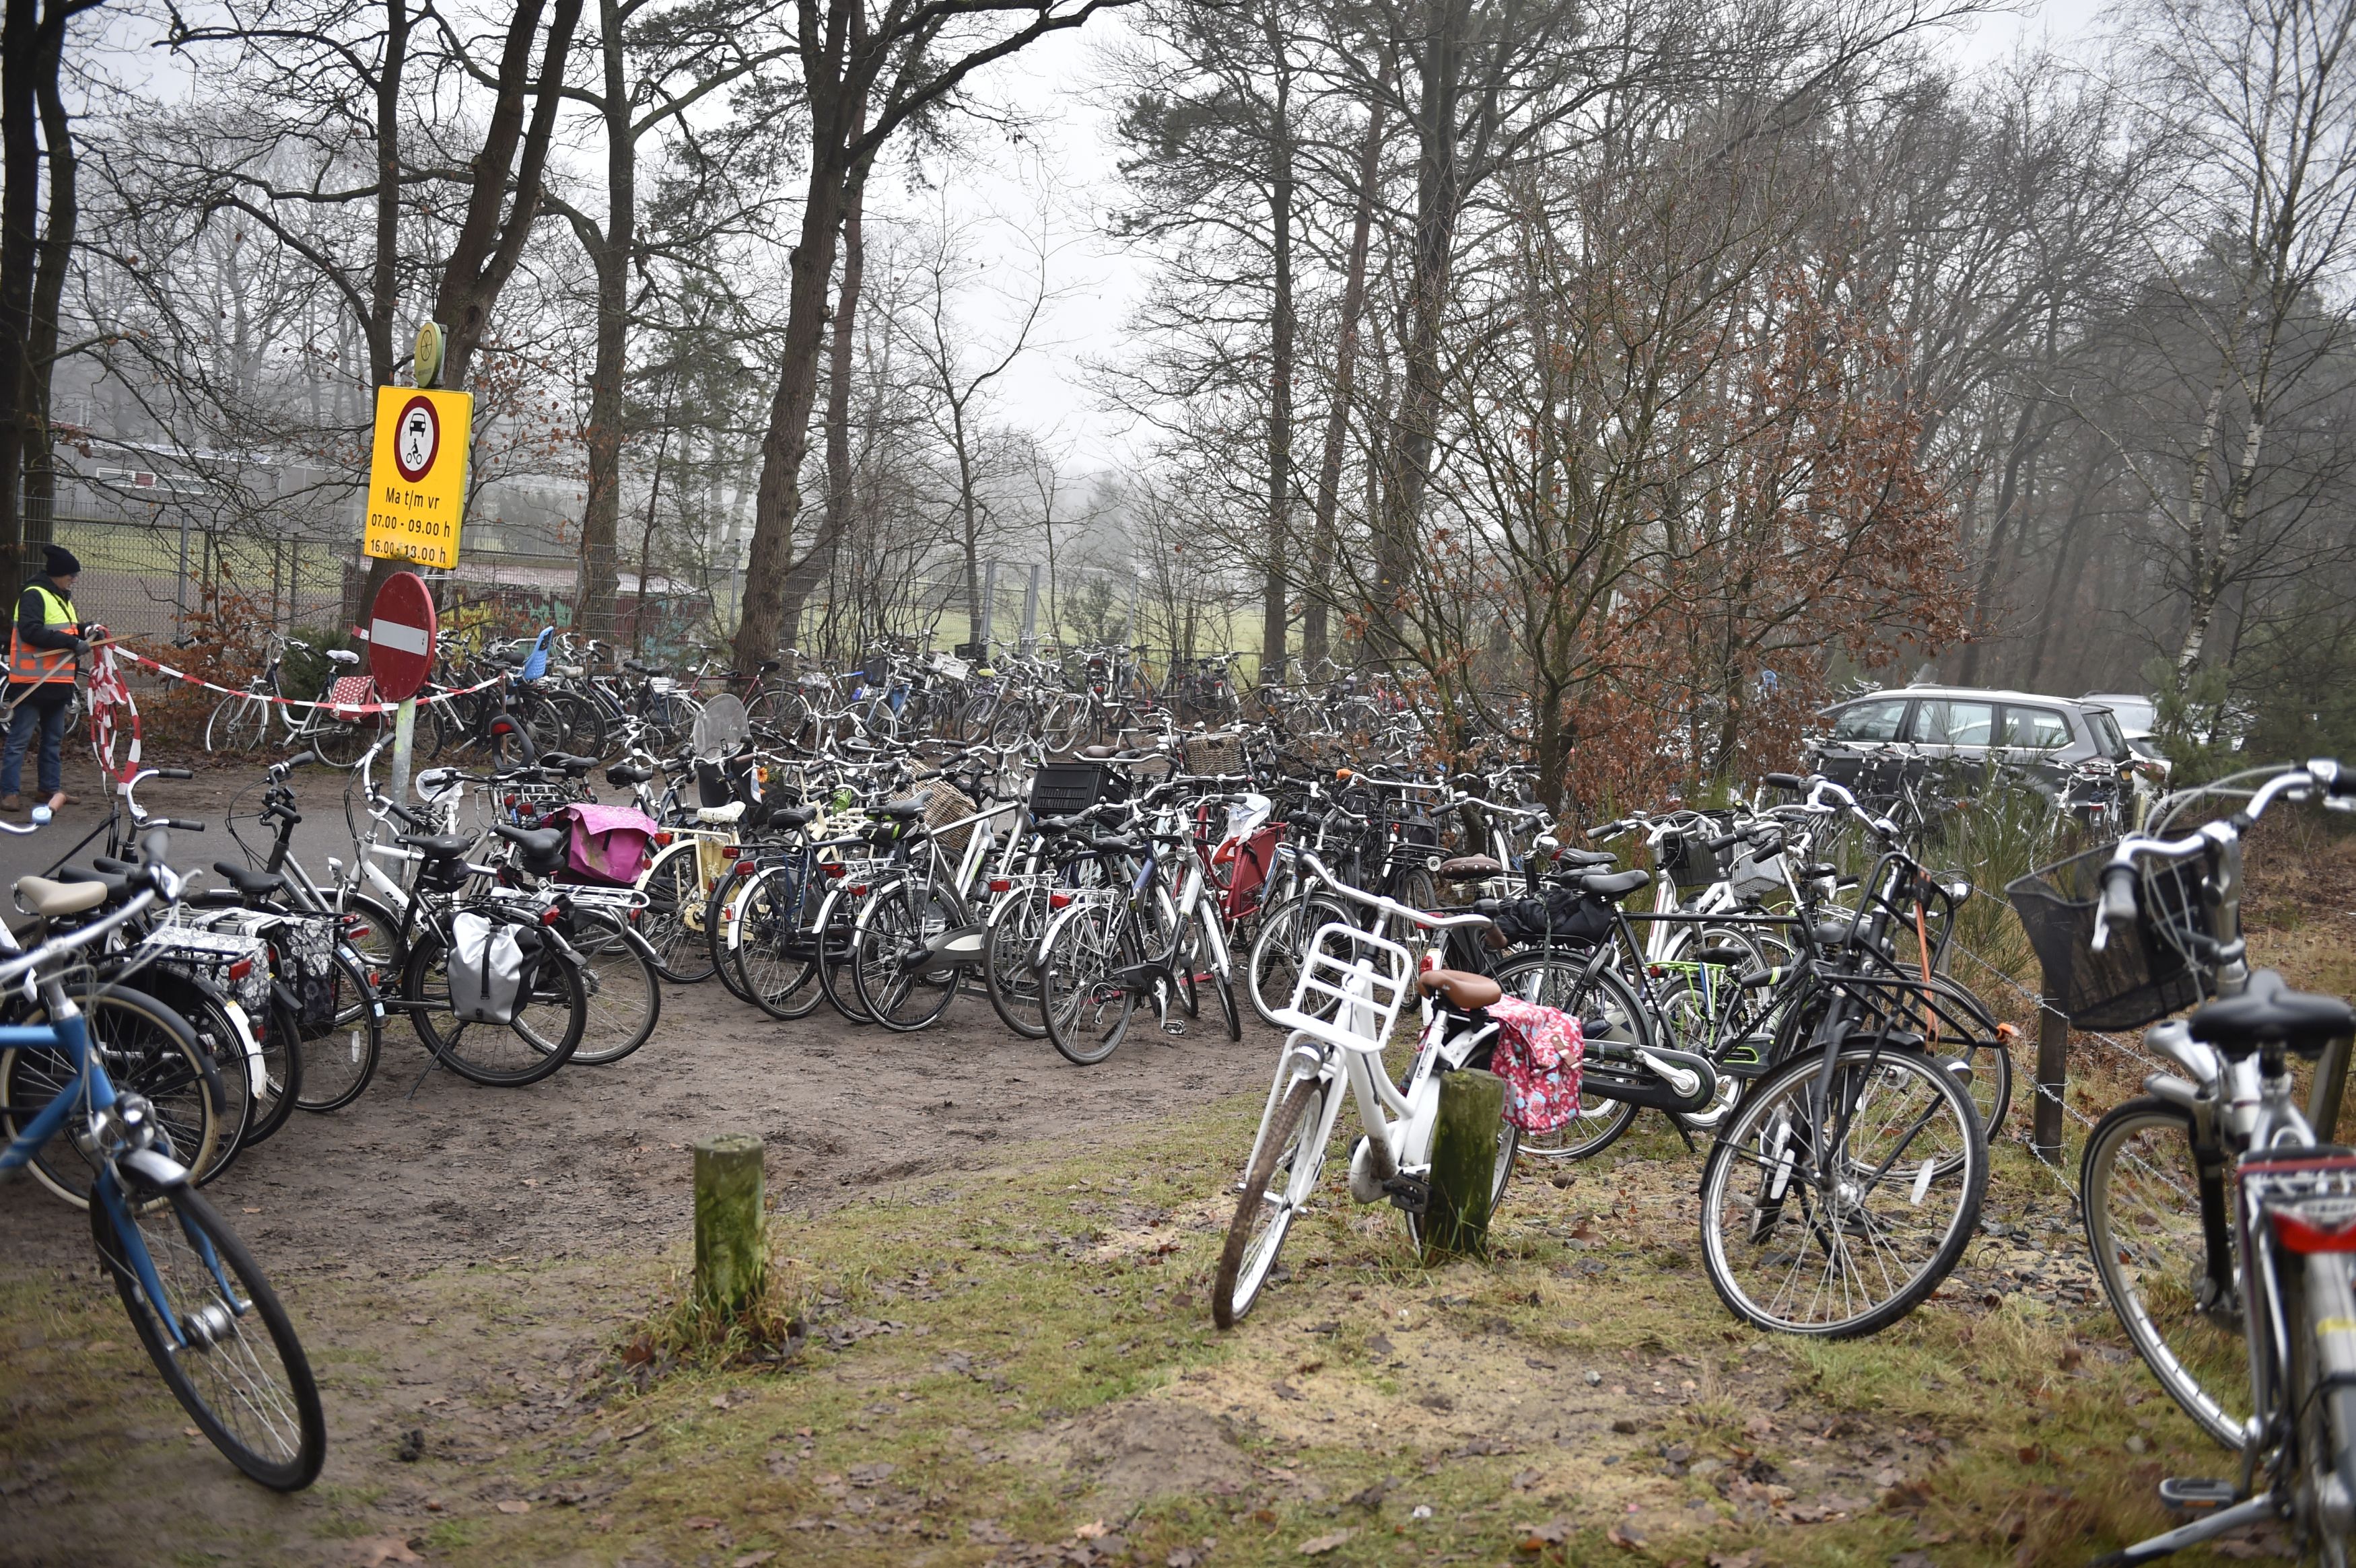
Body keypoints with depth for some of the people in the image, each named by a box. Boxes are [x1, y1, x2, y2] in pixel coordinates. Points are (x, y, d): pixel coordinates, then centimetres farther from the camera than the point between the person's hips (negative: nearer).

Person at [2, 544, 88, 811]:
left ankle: (52, 787, 23)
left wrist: (85, 632, 6)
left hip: (57, 681, 9)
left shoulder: (63, 599, 16)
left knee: (55, 738, 15)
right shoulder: (34, 595, -13)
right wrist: (72, 642, -25)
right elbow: (31, 631, -24)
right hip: (31, 682, -9)